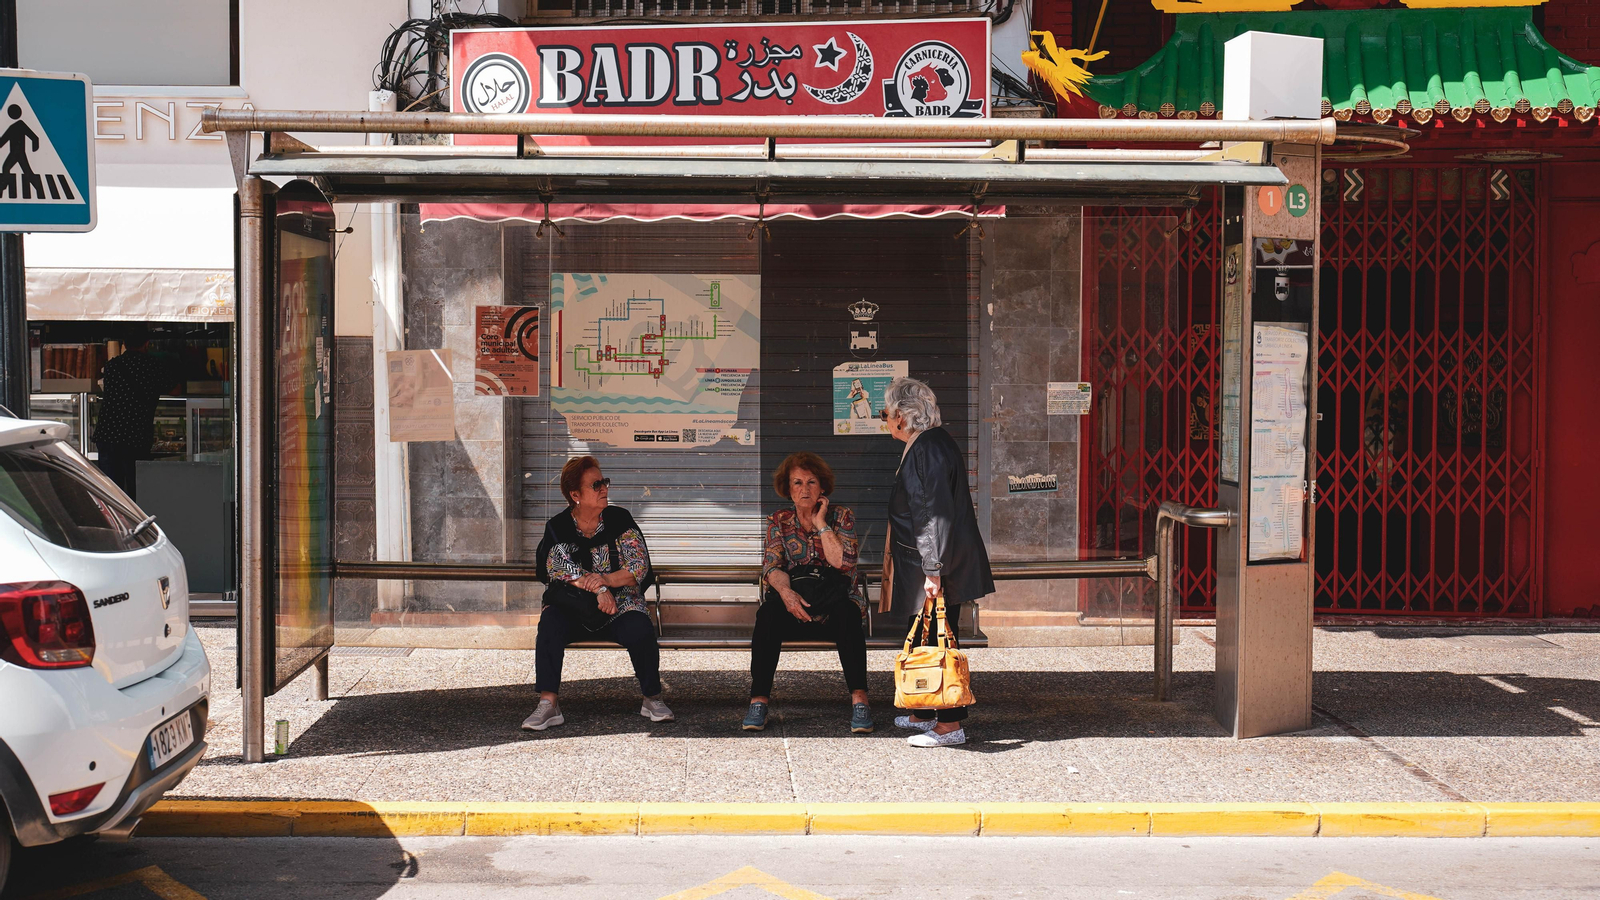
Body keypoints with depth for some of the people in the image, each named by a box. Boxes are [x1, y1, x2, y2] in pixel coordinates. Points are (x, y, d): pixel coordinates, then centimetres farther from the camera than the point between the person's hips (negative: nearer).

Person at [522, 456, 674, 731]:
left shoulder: (619, 519, 4)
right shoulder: (558, 526, 3)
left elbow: (640, 566, -3)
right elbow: (557, 567, -11)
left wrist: (607, 579, -21)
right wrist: (598, 589, -24)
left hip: (620, 607, 0)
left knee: (640, 629, -30)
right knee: (550, 623, -31)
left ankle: (652, 699, -10)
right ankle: (548, 704, -32)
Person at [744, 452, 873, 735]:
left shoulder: (841, 517, 5)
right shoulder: (778, 522, 10)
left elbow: (843, 562, -11)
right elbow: (772, 565, -6)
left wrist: (821, 523, -9)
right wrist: (785, 591, -27)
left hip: (835, 607, -1)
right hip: (795, 606, 1)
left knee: (847, 614, -37)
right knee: (768, 613, -33)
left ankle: (859, 700, -36)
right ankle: (759, 700, -30)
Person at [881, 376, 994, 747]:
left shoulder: (927, 451, -20)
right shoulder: (929, 444, 13)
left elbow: (936, 514, -24)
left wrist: (933, 570, -25)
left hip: (932, 571, -10)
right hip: (926, 564, 10)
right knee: (921, 639, 17)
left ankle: (950, 726, 2)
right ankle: (924, 714, 27)